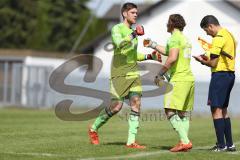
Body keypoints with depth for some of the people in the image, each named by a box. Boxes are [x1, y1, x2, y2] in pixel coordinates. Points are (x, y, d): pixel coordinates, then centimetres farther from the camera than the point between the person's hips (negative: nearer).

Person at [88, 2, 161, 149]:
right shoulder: (117, 29, -4)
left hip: (133, 73, 7)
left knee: (136, 105, -6)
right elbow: (119, 44, -25)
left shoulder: (133, 31, 18)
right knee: (116, 106, -9)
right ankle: (93, 129, 14)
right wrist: (134, 34, -31)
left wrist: (149, 57, 17)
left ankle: (131, 141, -6)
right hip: (119, 73, -7)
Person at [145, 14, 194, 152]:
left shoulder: (175, 38, -8)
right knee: (184, 113, 9)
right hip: (189, 79, 9)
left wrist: (160, 74, -13)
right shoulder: (185, 39, 22)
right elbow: (168, 52, 37)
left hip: (179, 79, -9)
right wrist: (153, 45, 44)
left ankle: (185, 141, -19)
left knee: (170, 112, -10)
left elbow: (172, 58, -21)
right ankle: (184, 142, 4)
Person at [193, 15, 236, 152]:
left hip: (220, 74, -10)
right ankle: (230, 144, 15)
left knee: (216, 109, -6)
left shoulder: (218, 38, -15)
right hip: (230, 74, 10)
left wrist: (202, 60, 2)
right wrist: (208, 57, 15)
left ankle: (221, 145, -8)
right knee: (223, 110, 15)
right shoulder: (229, 35, 15)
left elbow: (213, 63, -16)